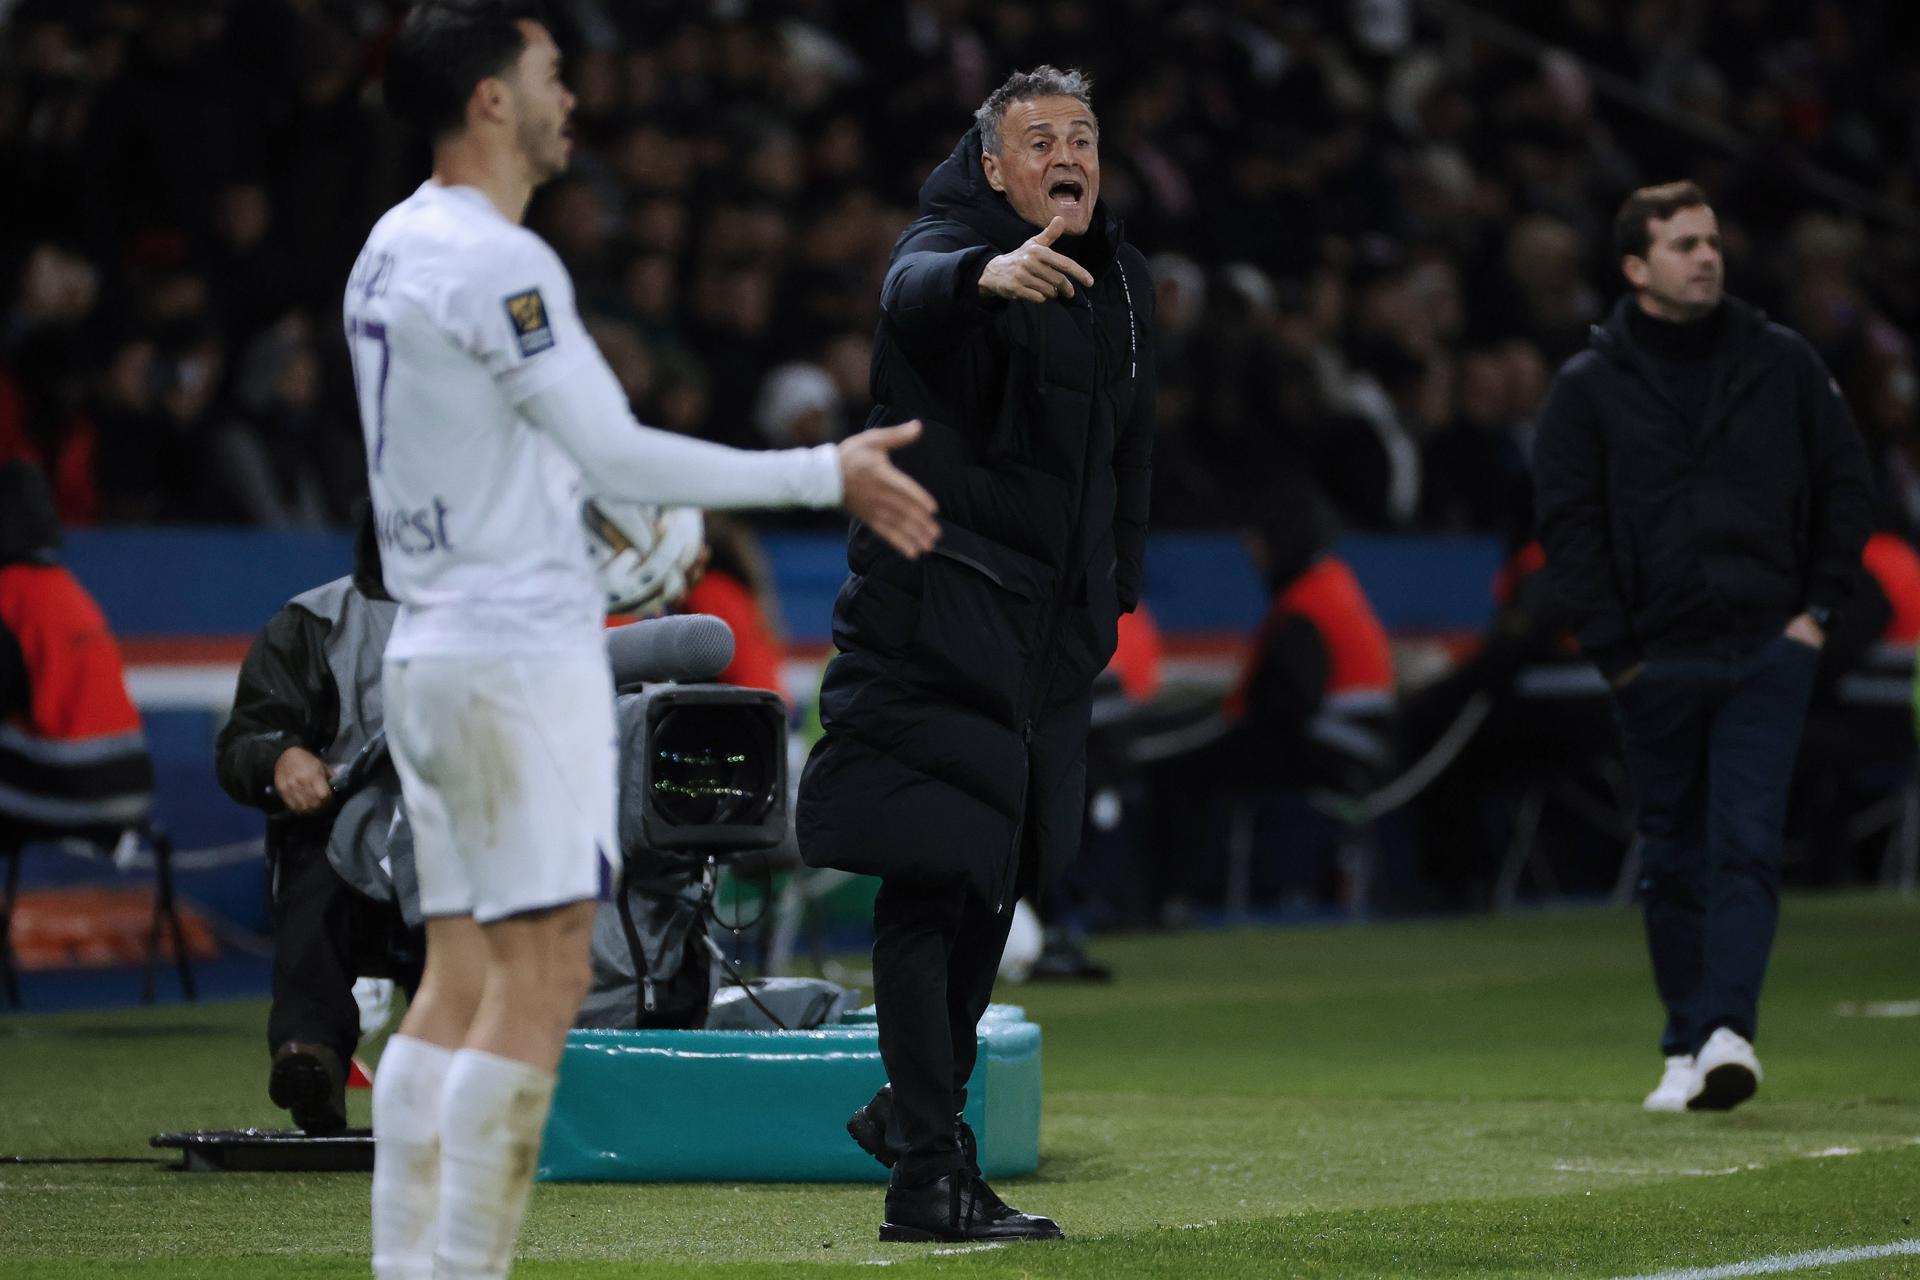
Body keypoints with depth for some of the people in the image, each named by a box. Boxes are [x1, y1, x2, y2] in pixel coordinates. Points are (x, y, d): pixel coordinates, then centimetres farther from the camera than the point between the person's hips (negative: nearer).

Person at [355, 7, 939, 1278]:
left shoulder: (393, 247, 13)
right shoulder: (496, 262, -15)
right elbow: (616, 456, -16)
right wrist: (829, 475, -11)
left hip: (431, 652, 9)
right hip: (521, 660, -9)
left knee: (461, 979, 9)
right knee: (542, 980, -8)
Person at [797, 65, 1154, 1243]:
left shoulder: (1121, 280, 14)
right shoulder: (956, 244, -10)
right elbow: (919, 291, -35)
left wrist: (1114, 592, 20)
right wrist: (988, 275, -57)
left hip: (1049, 626, 8)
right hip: (938, 611, -8)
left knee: (996, 880, 14)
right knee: (932, 881, -10)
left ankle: (916, 1110, 29)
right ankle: (930, 1174, -11)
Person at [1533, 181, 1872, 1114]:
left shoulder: (1781, 362, 7)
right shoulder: (1588, 387, 3)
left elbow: (1845, 483, 11)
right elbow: (1568, 524, 1)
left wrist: (1820, 607, 2)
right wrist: (1615, 650, -6)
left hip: (1768, 651, 0)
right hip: (1657, 661, 0)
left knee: (1747, 842, -13)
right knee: (1677, 858, 7)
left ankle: (1727, 1027, -21)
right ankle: (1686, 1048, 14)